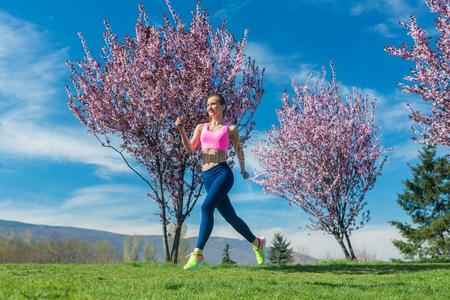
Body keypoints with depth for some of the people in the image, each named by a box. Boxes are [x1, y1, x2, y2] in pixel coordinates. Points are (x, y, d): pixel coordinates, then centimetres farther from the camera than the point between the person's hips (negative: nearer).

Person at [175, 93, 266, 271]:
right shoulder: (201, 127, 15)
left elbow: (238, 151, 19)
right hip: (207, 176, 5)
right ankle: (257, 243, 33)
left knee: (207, 206, -27)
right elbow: (190, 149, 4)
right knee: (230, 216, 11)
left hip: (223, 172, -4)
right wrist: (181, 130, -10)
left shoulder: (230, 129, 6)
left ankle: (197, 253, -22)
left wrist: (243, 170, 30)